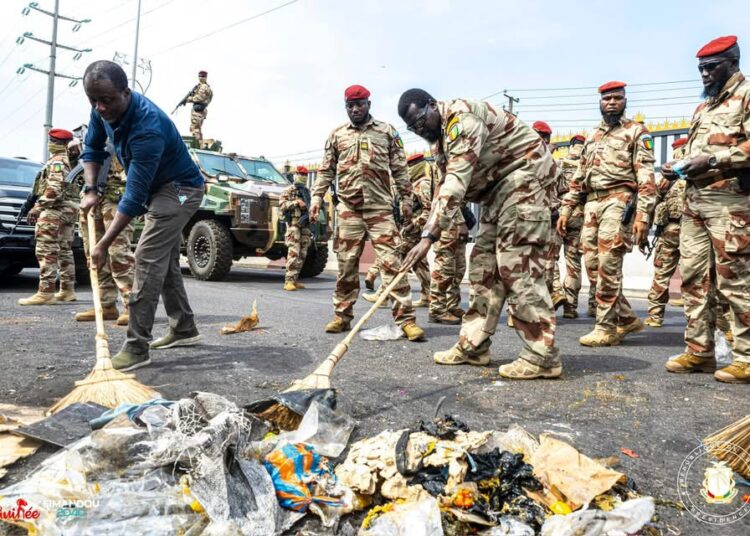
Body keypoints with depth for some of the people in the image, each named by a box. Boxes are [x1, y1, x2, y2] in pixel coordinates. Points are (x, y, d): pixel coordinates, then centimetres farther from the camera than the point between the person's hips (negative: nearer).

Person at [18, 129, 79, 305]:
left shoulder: (56, 161, -7)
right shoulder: (72, 161, 20)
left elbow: (54, 189, -20)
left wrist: (38, 207, -19)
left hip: (55, 209, -10)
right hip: (70, 208, 10)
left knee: (46, 251, -12)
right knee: (64, 251, 12)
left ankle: (45, 292, -17)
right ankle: (67, 290, 15)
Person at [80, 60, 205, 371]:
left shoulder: (147, 128, -34)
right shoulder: (104, 110, -8)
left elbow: (134, 197, -34)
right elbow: (92, 149, 10)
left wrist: (104, 245, -31)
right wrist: (90, 190, -4)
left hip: (180, 190, -9)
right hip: (159, 190, 9)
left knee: (148, 260, -17)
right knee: (165, 262, 13)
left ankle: (137, 348, -13)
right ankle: (184, 329, 26)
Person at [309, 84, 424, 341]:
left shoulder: (387, 132, 10)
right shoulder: (337, 135, 14)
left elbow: (400, 168, 9)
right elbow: (326, 170, 14)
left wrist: (406, 198, 3)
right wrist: (317, 197, 4)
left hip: (380, 207, -2)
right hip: (348, 207, 2)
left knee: (391, 261, -9)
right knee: (346, 264, 5)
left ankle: (406, 318, -9)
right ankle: (343, 315, 15)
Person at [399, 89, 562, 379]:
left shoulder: (462, 117, -20)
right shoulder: (439, 136, 11)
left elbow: (457, 181, -31)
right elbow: (447, 184, 15)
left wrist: (429, 235, -35)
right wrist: (432, 230, 4)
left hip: (524, 175, -10)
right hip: (498, 186, 10)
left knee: (518, 263, -16)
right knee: (484, 262, 5)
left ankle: (542, 356, -11)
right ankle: (473, 345, 9)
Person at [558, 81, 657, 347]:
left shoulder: (636, 132, 4)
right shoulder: (592, 137, 23)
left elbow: (646, 177, -6)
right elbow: (578, 177, 23)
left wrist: (643, 214, -16)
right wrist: (566, 209, 15)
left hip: (618, 201, -7)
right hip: (592, 204, 7)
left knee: (608, 266, -11)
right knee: (593, 265, 5)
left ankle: (606, 328, -3)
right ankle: (627, 319, 18)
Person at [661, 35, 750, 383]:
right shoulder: (703, 107, 25)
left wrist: (713, 160, -19)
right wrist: (677, 168, 9)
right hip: (694, 201, 8)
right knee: (692, 277, 5)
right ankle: (699, 351, 13)